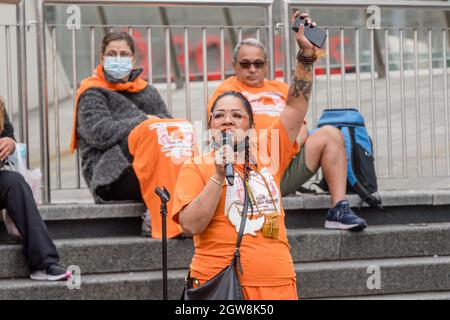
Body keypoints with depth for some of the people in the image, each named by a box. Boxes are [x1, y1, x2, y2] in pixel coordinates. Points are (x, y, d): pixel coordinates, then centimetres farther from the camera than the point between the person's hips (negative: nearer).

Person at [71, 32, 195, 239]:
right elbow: (100, 133, -7)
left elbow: (168, 123, 14)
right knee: (153, 131, -30)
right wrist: (147, 123, -8)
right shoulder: (92, 93, 11)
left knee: (184, 129, -21)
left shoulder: (147, 92, 27)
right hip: (109, 177, -5)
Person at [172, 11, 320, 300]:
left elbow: (297, 106, 10)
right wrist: (220, 176, -15)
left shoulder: (267, 155, 12)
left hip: (277, 285, 3)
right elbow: (191, 224, -10)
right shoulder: (196, 168, 3)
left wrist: (307, 53, 1)